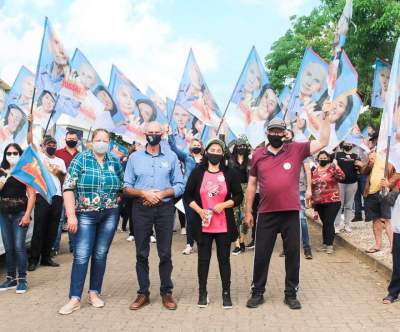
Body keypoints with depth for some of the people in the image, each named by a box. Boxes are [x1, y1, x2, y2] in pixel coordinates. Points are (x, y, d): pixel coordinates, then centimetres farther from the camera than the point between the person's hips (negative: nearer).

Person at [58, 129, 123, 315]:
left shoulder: (115, 162, 7)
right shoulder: (81, 159, -3)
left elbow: (122, 187, 17)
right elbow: (69, 187, -9)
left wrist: (114, 202, 5)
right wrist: (71, 215, -15)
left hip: (110, 215, 3)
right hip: (85, 214, -3)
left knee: (100, 255, 8)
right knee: (81, 255, -5)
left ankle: (94, 293, 19)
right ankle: (75, 299, 1)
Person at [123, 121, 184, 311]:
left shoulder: (171, 157, 5)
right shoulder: (135, 157, 6)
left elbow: (180, 186, 1)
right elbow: (126, 188, 3)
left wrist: (162, 193, -13)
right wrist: (144, 193, -14)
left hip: (165, 209, -1)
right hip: (141, 209, 1)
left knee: (165, 253, 4)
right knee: (141, 253, 6)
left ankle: (166, 292, 15)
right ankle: (143, 293, 16)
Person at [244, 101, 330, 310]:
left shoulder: (296, 150, 2)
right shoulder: (258, 155, 4)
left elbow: (323, 142, -1)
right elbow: (251, 184, 8)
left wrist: (325, 116, -8)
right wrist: (248, 211, 7)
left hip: (291, 213, 0)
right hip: (266, 214, 0)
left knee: (293, 254, 10)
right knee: (261, 254, 8)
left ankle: (291, 294, 25)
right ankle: (257, 293, 23)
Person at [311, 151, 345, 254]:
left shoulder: (332, 168, -5)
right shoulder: (314, 171, 10)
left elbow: (342, 177, -21)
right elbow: (312, 186, 15)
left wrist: (336, 166, -29)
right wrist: (313, 201, 14)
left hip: (332, 201, -5)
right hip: (319, 202, 5)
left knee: (329, 223, -7)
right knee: (324, 223, 13)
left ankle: (330, 245, -1)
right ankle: (325, 244, 21)